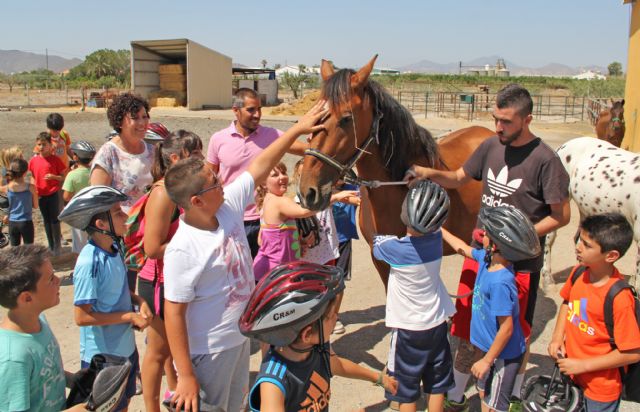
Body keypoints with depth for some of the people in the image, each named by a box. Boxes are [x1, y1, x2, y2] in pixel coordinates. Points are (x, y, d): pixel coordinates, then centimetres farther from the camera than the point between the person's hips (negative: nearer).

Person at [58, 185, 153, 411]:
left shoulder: (114, 248, -3)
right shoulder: (90, 262, -26)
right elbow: (82, 316, -24)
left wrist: (139, 301, -6)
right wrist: (130, 316, -20)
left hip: (126, 348, 7)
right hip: (102, 356, -7)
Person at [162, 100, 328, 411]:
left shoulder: (229, 206, -9)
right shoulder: (182, 250, -28)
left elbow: (261, 167, -1)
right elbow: (173, 314, -24)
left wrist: (298, 129, 0)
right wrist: (186, 376, -22)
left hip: (240, 336, 7)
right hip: (209, 351, -7)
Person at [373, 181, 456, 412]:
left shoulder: (394, 248, -23)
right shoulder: (437, 238, -11)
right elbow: (431, 225, 11)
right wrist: (420, 182, 6)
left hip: (409, 329, -4)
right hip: (438, 324, 5)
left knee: (406, 392, 12)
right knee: (437, 386, 19)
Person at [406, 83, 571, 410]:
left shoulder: (545, 160, -15)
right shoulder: (491, 146, 0)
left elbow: (561, 215, -10)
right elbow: (459, 179, 12)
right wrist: (431, 174, -8)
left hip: (520, 263, -4)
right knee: (466, 333, 13)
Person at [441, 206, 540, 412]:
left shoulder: (500, 283, -34)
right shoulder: (486, 259, -9)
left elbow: (506, 329, -29)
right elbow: (463, 248, 12)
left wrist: (486, 361, -19)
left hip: (503, 355, -8)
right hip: (489, 347, 8)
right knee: (484, 394, 26)